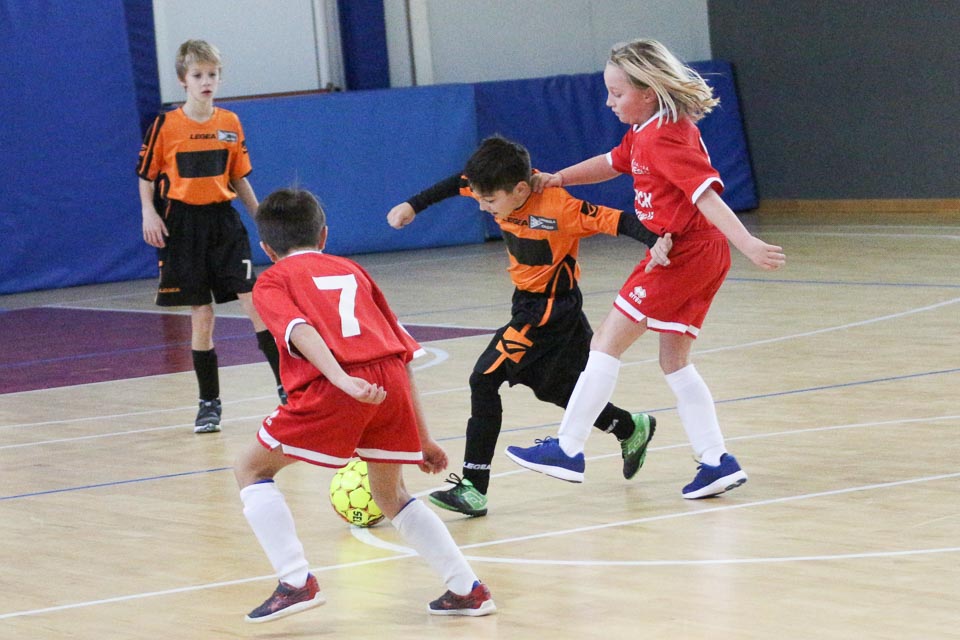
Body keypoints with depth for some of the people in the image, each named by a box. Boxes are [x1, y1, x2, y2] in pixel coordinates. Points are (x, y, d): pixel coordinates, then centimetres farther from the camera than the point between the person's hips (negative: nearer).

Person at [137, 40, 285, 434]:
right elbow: (147, 175, 2)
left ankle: (287, 387, -8)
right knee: (201, 315, 2)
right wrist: (149, 213, -12)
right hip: (184, 224, -2)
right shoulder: (165, 126, -4)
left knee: (254, 301, -10)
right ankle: (209, 403, 11)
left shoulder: (230, 124, 4)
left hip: (224, 221, 2)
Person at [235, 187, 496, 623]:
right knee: (390, 495, 27)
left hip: (334, 389, -5)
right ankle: (467, 589, 23)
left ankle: (297, 583, 1)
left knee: (252, 469, 14)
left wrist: (342, 380, -21)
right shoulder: (352, 271, 31)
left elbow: (300, 330, -6)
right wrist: (423, 438, 30)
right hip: (392, 378, 5)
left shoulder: (272, 281, 18)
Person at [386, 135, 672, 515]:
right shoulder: (501, 188, -6)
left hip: (551, 308, -9)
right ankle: (632, 430, 40)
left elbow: (614, 220, -30)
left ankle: (473, 487, -13)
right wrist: (414, 205, 14)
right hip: (529, 303, 9)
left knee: (484, 380, -13)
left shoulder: (557, 206, -27)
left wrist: (654, 240, -44)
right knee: (555, 388, 21)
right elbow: (459, 183, 12)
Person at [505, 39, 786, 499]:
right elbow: (614, 162, 30)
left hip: (685, 252, -10)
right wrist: (557, 179, 19)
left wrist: (748, 245, -36)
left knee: (607, 341, -4)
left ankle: (568, 449, 0)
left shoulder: (666, 138, -19)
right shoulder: (643, 132, 12)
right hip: (697, 255, 10)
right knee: (674, 361, 12)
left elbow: (707, 195, -28)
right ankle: (716, 461, 9)